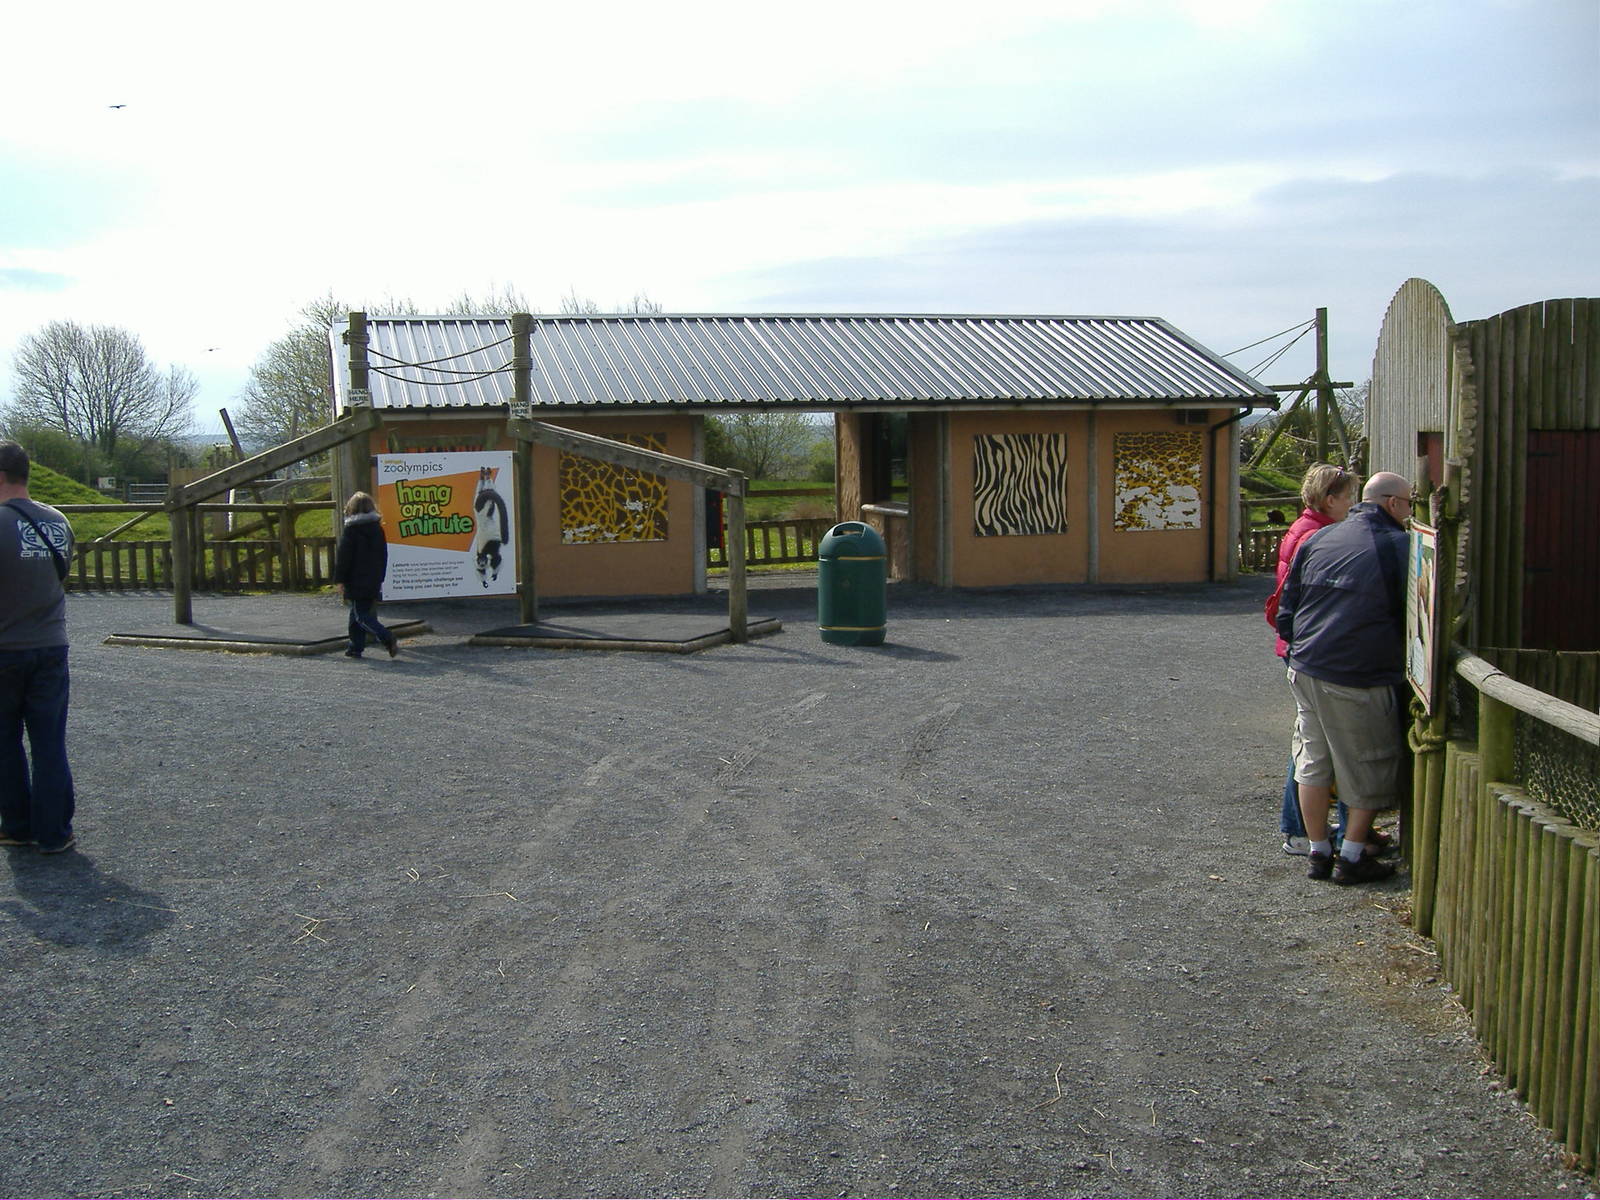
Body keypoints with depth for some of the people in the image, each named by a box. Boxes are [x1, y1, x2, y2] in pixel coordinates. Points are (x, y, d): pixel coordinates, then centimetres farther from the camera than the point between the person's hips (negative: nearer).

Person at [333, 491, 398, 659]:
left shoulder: (351, 530, -11)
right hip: (374, 581, 7)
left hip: (356, 582, -7)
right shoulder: (377, 528, 9)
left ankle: (389, 640, -20)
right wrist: (379, 578, 21)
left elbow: (343, 557, -12)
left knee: (360, 616, -6)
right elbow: (383, 555, 15)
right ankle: (356, 648, 15)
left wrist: (340, 579, -6)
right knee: (358, 615, 15)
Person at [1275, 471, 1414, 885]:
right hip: (1359, 677, -6)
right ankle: (1352, 858, 12)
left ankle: (1318, 852, 21)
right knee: (1370, 768, 8)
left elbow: (1287, 607, 12)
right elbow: (1412, 617, -4)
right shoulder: (1397, 546, -9)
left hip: (1305, 668, 6)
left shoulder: (1317, 539, 10)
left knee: (1313, 761, 14)